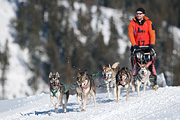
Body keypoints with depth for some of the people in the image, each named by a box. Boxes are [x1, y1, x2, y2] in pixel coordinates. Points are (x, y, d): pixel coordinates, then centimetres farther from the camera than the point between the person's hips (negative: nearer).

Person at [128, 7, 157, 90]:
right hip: (136, 45, 1)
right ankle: (134, 76, -7)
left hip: (147, 45, -1)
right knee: (134, 59, -14)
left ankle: (154, 76, -5)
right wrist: (134, 45, -16)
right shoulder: (132, 23, 3)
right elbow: (131, 34, -5)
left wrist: (152, 45, -15)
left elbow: (152, 34, -3)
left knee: (151, 59, -11)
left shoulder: (148, 23, 2)